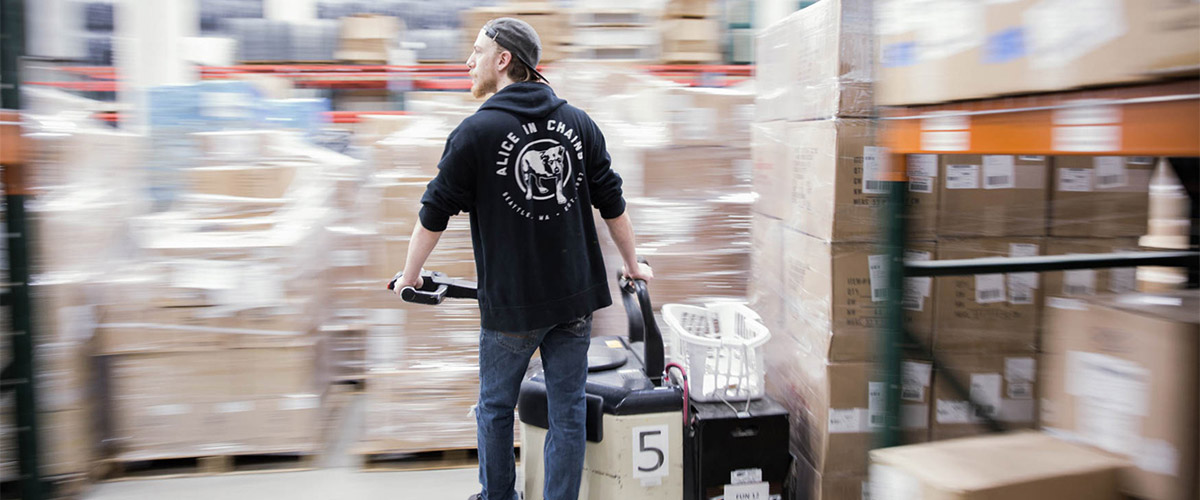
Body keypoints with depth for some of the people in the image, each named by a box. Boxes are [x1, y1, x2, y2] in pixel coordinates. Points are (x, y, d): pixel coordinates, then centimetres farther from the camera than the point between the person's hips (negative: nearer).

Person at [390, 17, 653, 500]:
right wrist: (632, 264, 20)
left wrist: (410, 275, 11)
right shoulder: (578, 122, 4)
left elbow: (434, 214, -3)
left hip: (510, 302, -3)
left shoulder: (477, 131, -8)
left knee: (496, 406, 16)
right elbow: (612, 203, 7)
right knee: (567, 411, 9)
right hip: (575, 296, 4)